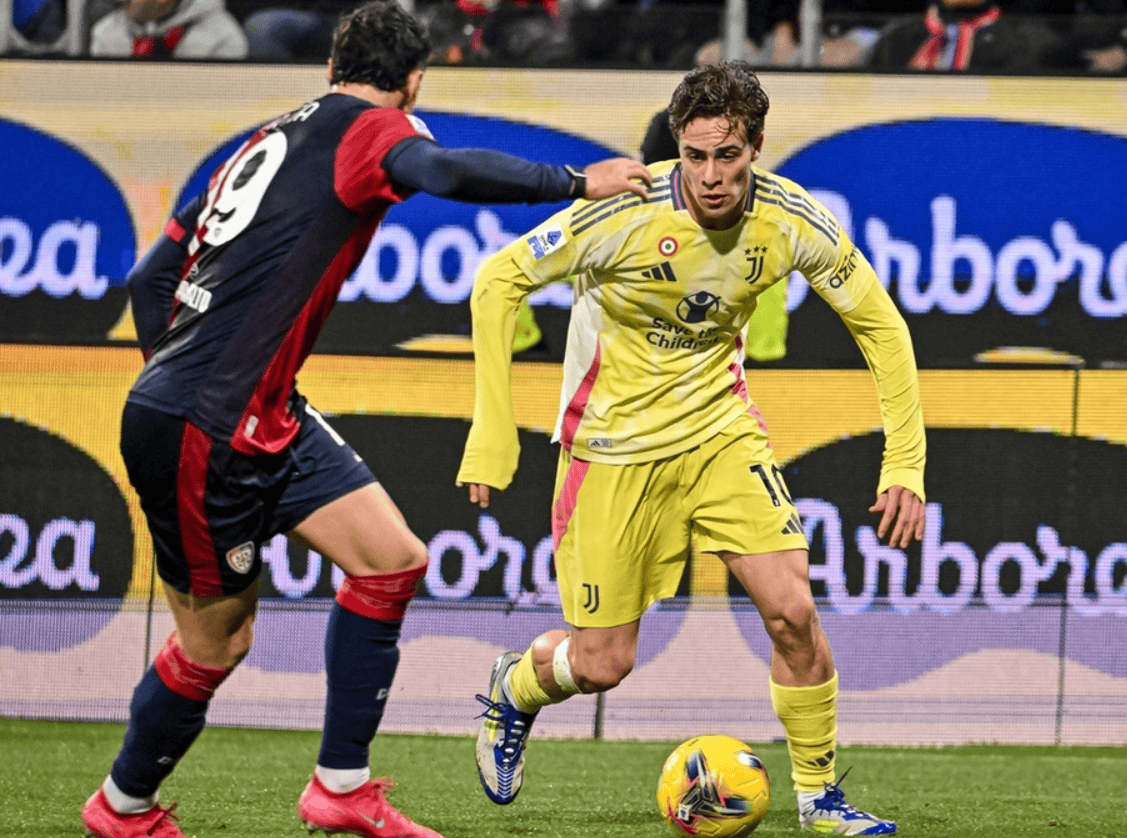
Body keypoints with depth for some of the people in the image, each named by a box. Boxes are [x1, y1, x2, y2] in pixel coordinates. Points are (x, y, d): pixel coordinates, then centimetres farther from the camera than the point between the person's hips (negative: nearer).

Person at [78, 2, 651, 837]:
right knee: (214, 641, 4)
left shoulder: (269, 140, 18)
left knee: (392, 560, 3)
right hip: (202, 431, -9)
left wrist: (177, 377, 22)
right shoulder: (368, 127, -8)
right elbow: (444, 170, -32)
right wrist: (576, 182, -23)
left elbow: (151, 278, 20)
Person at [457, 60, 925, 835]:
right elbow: (500, 280, -15)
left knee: (793, 610, -12)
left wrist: (905, 466, -8)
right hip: (613, 444, -3)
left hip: (720, 430, 3)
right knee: (603, 664, 1)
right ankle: (513, 691, 36)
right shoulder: (628, 214, -26)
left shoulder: (790, 221, -16)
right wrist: (493, 433, -17)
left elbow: (879, 325, -3)